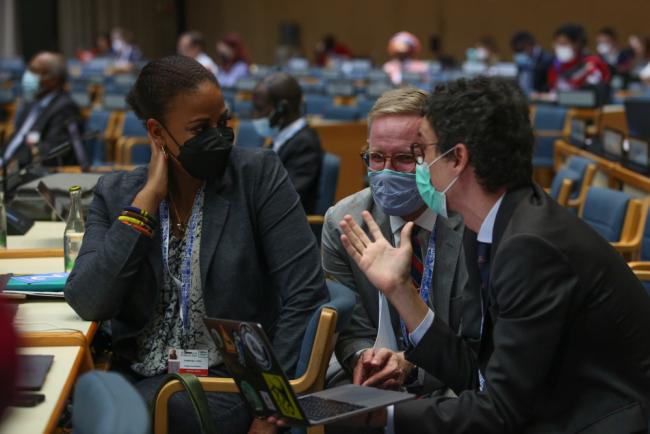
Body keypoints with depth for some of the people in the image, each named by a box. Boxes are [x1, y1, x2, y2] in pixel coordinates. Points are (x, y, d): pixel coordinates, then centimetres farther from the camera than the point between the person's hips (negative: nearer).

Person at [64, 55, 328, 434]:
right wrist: (148, 200, -9)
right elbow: (88, 304, -7)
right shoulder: (116, 193, 6)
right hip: (133, 375, 3)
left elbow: (305, 295, -6)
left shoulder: (259, 176, -1)